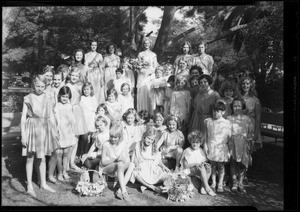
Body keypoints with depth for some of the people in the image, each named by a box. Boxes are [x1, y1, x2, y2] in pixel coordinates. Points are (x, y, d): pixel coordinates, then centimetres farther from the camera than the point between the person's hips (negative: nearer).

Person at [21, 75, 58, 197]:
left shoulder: (47, 98, 5)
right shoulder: (28, 98, -4)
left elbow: (51, 116, 10)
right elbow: (23, 118, -5)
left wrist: (54, 131, 8)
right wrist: (23, 135, -9)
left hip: (44, 129, 3)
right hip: (31, 128, -3)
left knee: (42, 158, 13)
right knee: (30, 158, 6)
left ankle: (43, 183, 25)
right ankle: (29, 186, 18)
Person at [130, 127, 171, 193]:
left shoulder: (154, 147, 11)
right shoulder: (138, 145, 2)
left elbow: (158, 159, 12)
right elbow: (135, 158, 0)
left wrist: (163, 166, -7)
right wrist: (137, 165, -20)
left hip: (153, 168, 3)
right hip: (142, 168, -3)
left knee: (165, 174, -25)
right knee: (135, 173, -39)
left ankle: (145, 186, -21)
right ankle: (152, 187, -23)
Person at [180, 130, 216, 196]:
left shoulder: (201, 151, 8)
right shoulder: (187, 151, -8)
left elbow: (205, 161, 10)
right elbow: (185, 165, -10)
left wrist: (204, 163, -13)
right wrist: (195, 164, -23)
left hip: (199, 168, 6)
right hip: (188, 170, -6)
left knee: (209, 167, -23)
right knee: (202, 168, -32)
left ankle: (202, 187, -24)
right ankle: (207, 188, -30)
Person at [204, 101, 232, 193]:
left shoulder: (226, 123, -4)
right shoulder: (208, 121, 4)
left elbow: (229, 137, -1)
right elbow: (206, 135, 10)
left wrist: (229, 151, -3)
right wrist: (205, 145, 2)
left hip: (221, 148, -2)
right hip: (211, 147, 2)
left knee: (221, 166, 4)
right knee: (212, 166, 10)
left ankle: (220, 184, 14)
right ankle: (213, 183, 23)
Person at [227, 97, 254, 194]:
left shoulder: (247, 119, 7)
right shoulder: (229, 119, 4)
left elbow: (251, 133, 10)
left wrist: (250, 144, 6)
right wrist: (227, 143, -3)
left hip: (243, 143, 1)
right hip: (232, 143, -1)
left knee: (243, 164, 0)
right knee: (233, 162, -2)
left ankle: (240, 183, 12)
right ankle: (234, 183, 9)